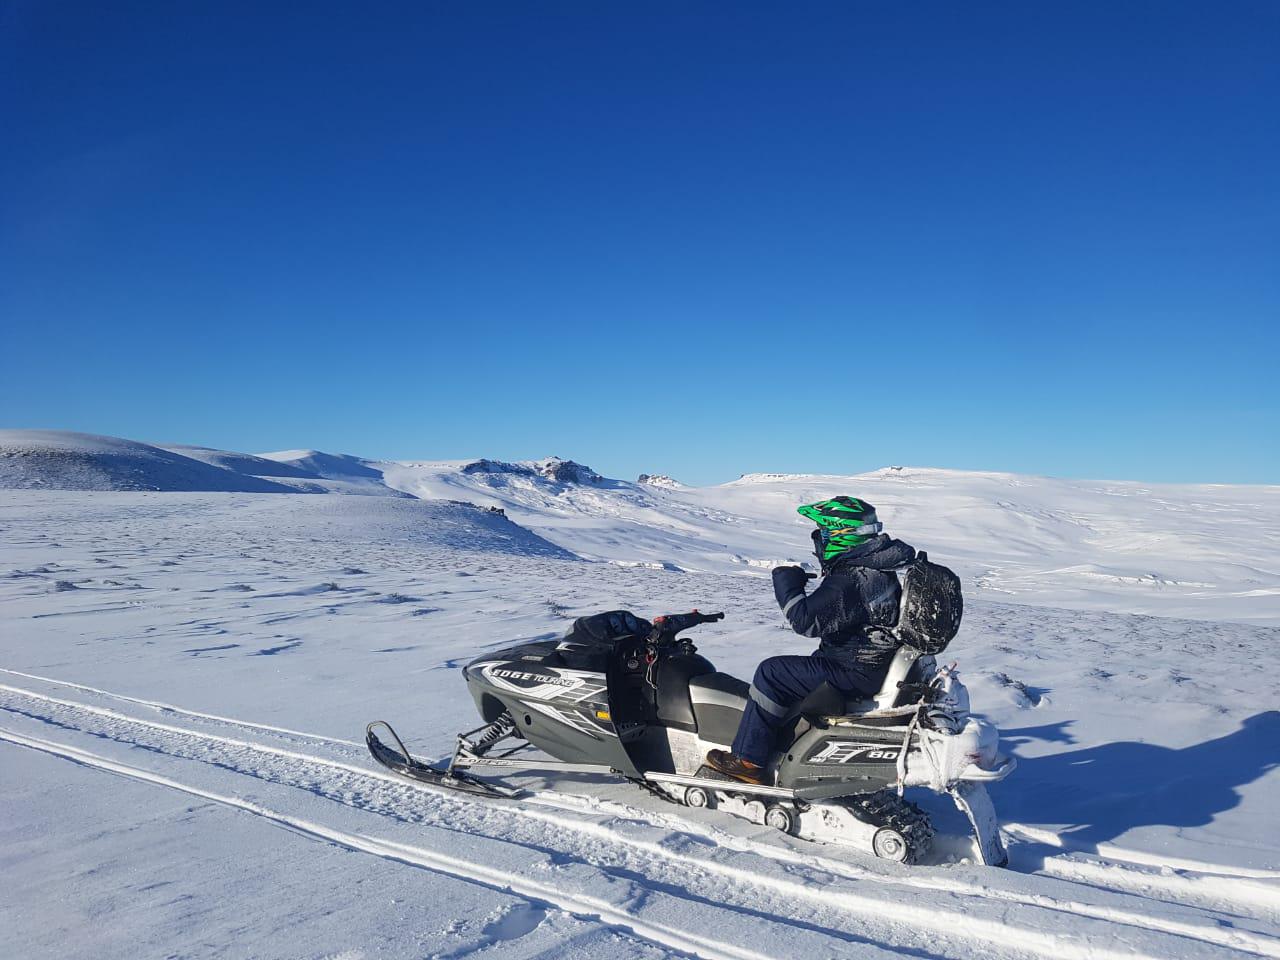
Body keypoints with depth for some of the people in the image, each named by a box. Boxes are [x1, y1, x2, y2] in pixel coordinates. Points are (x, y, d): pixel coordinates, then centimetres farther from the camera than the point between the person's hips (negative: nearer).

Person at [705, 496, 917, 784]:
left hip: (857, 673, -11)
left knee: (771, 673, -11)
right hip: (879, 663, 11)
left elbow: (806, 621, -26)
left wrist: (787, 584, -13)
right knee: (805, 665, 25)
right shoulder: (877, 566, 8)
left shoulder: (848, 579, -24)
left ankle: (748, 761, -6)